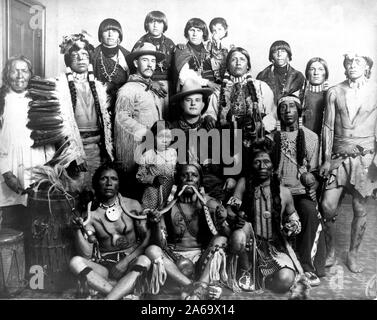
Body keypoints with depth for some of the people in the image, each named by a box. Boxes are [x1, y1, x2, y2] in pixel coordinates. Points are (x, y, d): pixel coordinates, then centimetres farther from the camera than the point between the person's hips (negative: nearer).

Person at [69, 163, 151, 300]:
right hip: (104, 266, 1)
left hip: (131, 261, -1)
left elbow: (147, 238, 0)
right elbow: (86, 254, -4)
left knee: (144, 260, -32)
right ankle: (126, 292, -29)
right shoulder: (90, 213, 0)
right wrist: (78, 230, -21)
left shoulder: (133, 206, 1)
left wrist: (126, 261, -13)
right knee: (75, 262, -25)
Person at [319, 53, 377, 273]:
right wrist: (327, 159, 0)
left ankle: (353, 254, 24)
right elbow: (328, 127, 4)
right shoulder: (335, 92, 5)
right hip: (339, 156, 1)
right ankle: (331, 251, 16)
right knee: (328, 206, -5)